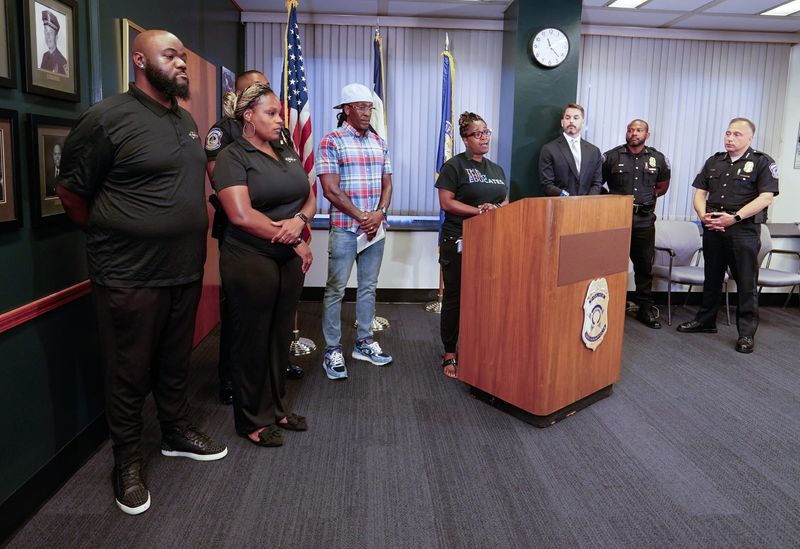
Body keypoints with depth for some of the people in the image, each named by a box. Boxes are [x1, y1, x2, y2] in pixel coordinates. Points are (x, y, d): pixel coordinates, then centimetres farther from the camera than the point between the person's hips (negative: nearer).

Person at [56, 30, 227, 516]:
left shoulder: (186, 120, 10)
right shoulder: (108, 117, -12)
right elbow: (71, 193, -5)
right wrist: (112, 238, 3)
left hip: (186, 271, 6)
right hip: (130, 277, -6)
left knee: (176, 363, 20)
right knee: (130, 375, 8)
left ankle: (177, 433, 39)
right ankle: (128, 462, 26)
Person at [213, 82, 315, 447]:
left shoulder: (288, 154, 13)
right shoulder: (233, 157, -8)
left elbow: (310, 198, 13)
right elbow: (241, 216, -19)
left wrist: (299, 219, -11)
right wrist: (295, 241, -15)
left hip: (290, 260, 7)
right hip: (251, 262, -6)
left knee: (280, 336, 14)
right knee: (252, 341, 5)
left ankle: (276, 408, 30)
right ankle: (252, 420, 20)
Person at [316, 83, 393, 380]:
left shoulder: (379, 142, 12)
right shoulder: (331, 142, -6)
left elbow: (387, 184, 11)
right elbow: (331, 190, -12)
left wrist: (379, 214, -7)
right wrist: (362, 217, -13)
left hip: (375, 227, 6)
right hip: (344, 228, -5)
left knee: (368, 287, 13)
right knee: (336, 289, 0)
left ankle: (364, 342, 26)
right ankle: (332, 350, 10)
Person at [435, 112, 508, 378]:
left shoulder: (497, 169, 17)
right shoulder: (454, 165, -3)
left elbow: (506, 202, 18)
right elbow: (446, 202, -10)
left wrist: (497, 209, -5)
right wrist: (478, 210, -17)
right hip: (459, 243, -6)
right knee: (455, 298, 0)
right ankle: (449, 355, 10)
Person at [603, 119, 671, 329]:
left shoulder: (658, 159, 6)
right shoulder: (612, 156, 0)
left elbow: (662, 186, 18)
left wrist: (647, 198, 8)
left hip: (644, 220, 2)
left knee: (645, 266, 9)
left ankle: (645, 309, 20)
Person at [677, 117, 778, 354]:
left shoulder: (762, 162, -2)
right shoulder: (714, 162, 13)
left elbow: (766, 198, -11)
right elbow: (700, 192, 11)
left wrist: (734, 217, -19)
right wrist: (703, 216, -8)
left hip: (744, 230, -5)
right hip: (713, 229, 5)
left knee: (746, 283, 0)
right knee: (712, 278, 15)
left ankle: (747, 333, 8)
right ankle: (705, 321, 27)